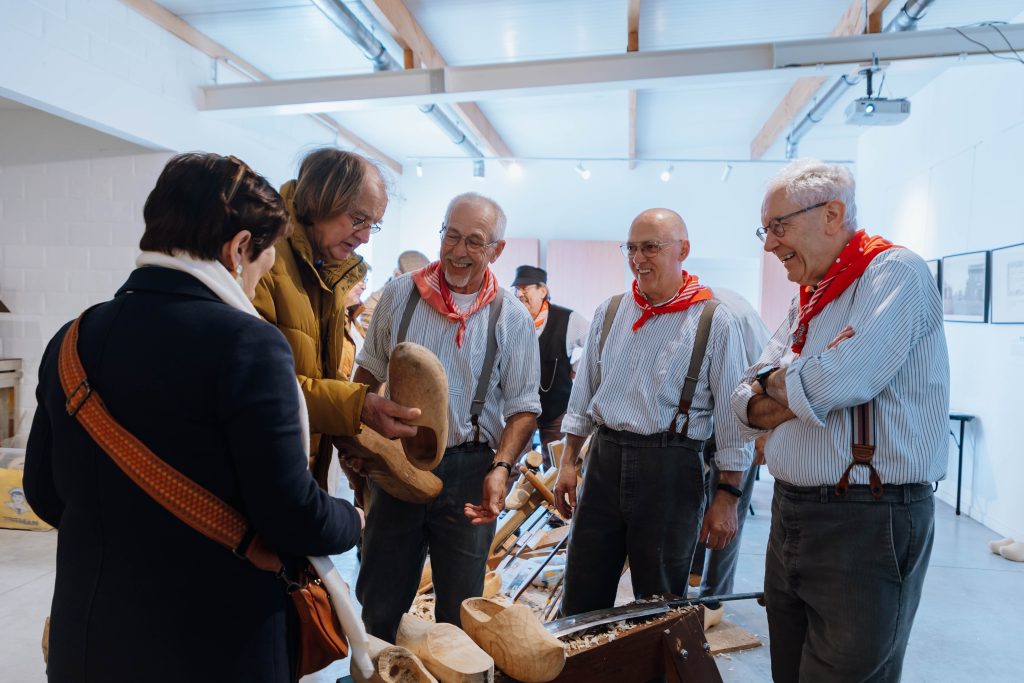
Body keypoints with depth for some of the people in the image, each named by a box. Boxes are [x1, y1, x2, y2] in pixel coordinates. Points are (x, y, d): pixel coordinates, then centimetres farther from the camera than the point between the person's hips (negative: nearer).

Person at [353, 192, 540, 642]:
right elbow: (370, 370, 11)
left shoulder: (511, 317, -3)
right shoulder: (399, 294, 1)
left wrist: (501, 467, -16)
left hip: (469, 470, -1)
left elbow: (523, 406, -2)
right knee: (378, 604, 14)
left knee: (459, 610, 13)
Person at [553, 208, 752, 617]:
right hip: (604, 461, 4)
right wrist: (567, 463, 10)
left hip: (670, 471, -4)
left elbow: (731, 418, -3)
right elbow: (583, 396, 14)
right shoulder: (609, 312, 9)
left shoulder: (714, 322, -4)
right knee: (580, 601, 11)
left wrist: (728, 498, -6)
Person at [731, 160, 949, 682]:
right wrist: (802, 389, -12)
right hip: (790, 516, 8)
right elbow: (745, 406, 8)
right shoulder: (806, 303, 14)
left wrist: (770, 383, -6)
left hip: (868, 523, -8)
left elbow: (840, 382, -26)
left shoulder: (895, 271, -10)